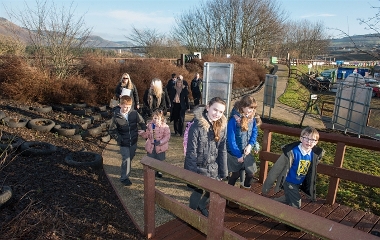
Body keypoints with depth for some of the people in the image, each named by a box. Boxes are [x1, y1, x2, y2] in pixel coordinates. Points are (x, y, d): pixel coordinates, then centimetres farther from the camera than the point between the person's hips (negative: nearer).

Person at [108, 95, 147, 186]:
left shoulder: (134, 113, -11)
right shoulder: (116, 117, -17)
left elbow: (141, 122, 4)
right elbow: (112, 130, -7)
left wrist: (143, 129, -13)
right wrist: (119, 139, -14)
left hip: (133, 141, 4)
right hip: (124, 143, -3)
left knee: (130, 157, 21)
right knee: (126, 160, -1)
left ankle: (126, 172, 46)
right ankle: (124, 178, 19)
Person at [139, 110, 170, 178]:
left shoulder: (165, 126, -13)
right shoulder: (149, 125, -3)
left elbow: (167, 136, -14)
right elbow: (146, 135, 0)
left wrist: (160, 142, -27)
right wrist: (142, 132, -21)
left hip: (160, 147, -2)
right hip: (151, 146, 2)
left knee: (159, 160, 14)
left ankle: (159, 171, 36)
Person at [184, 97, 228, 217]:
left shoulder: (222, 126, -5)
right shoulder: (197, 126, -21)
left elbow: (222, 150, 1)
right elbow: (191, 151, -17)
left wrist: (223, 171, 2)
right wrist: (191, 171, -16)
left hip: (213, 168, 5)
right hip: (198, 167, -5)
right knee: (198, 191, 6)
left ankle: (202, 206, 48)